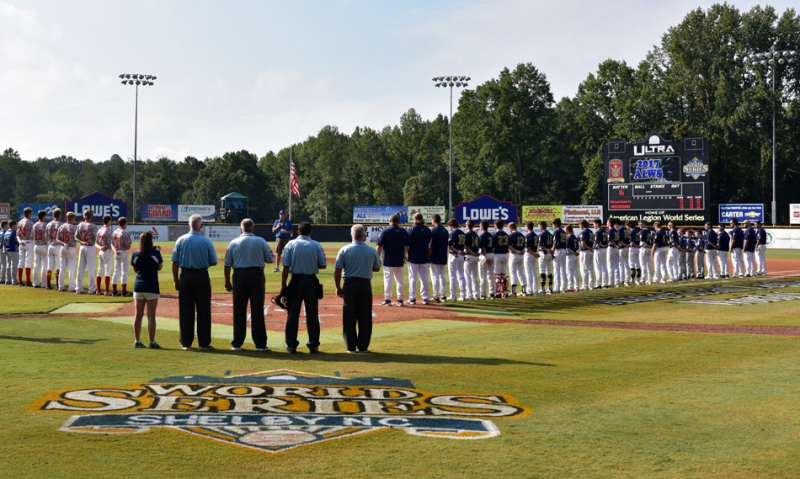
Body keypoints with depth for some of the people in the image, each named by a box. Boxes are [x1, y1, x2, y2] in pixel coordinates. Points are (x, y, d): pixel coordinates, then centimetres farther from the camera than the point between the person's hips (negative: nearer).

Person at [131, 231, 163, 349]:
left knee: (138, 315, 9)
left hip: (138, 287, 3)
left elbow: (135, 269, 12)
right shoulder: (155, 253, -9)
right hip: (151, 287, -3)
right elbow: (160, 267, 5)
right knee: (151, 315, -1)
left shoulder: (135, 254, -1)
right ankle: (152, 342, 0)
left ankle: (137, 341, 13)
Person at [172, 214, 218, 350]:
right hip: (202, 276, -1)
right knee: (203, 310, 4)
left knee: (185, 310, 7)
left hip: (186, 277, 2)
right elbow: (213, 262, -1)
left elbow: (175, 262, -1)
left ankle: (186, 343, 9)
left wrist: (176, 280, 7)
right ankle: (204, 343, 6)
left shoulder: (181, 240, -1)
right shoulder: (206, 241, -6)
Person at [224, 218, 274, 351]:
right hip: (256, 275, -1)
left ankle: (237, 344, 11)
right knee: (257, 310, 2)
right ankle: (260, 344, 3)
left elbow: (227, 264, 3)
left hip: (239, 276, 1)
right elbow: (270, 259, 4)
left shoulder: (234, 243, 3)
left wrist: (227, 282, 10)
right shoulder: (261, 241, -1)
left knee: (239, 311, 7)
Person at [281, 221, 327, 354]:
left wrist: (283, 284, 1)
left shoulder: (291, 244, -3)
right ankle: (313, 345, 10)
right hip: (311, 281, 1)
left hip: (296, 281, -1)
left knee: (292, 314, 6)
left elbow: (286, 267, -5)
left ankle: (291, 345, 7)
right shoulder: (317, 246, -1)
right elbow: (323, 265, 1)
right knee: (312, 315, 8)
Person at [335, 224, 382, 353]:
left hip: (350, 284, -1)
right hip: (365, 285, 1)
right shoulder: (372, 251, -2)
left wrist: (338, 287, 3)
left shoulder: (344, 250, -5)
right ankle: (363, 346, 11)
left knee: (349, 317, 7)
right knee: (365, 317, 8)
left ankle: (351, 346, 9)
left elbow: (337, 271, -6)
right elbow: (377, 268, 11)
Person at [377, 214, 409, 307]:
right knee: (400, 280, 11)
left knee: (388, 279, 0)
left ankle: (387, 300, 0)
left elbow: (380, 246, -8)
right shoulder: (404, 232, 5)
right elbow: (406, 246, 11)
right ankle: (400, 300, 13)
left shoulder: (385, 231, -7)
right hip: (399, 261, 4)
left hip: (388, 261, -4)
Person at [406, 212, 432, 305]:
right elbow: (429, 243, 9)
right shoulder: (428, 230, 4)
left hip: (413, 257, -4)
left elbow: (407, 244, -10)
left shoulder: (412, 229, -9)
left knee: (413, 277, 2)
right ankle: (425, 298, 10)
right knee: (424, 277, 9)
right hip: (424, 257, 4)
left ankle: (412, 298, 1)